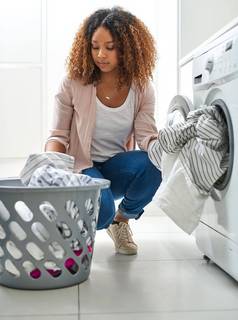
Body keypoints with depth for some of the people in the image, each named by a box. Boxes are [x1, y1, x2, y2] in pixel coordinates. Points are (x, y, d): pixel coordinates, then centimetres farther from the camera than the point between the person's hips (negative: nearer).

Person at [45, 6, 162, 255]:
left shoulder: (141, 88, -2)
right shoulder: (74, 83, -9)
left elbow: (146, 135, -11)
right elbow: (59, 135, -6)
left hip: (118, 167, 3)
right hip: (82, 167, -3)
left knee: (152, 163, -31)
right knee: (100, 211, -34)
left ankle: (122, 221, -1)